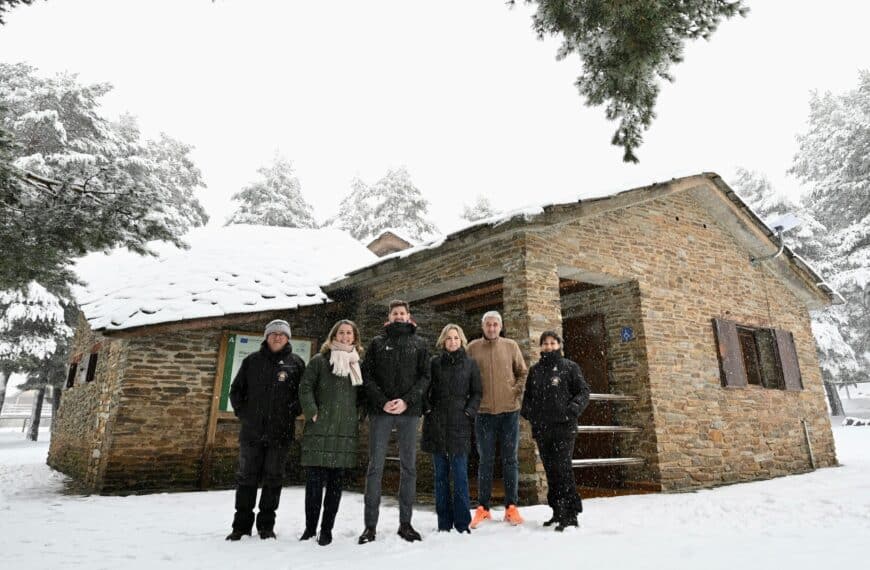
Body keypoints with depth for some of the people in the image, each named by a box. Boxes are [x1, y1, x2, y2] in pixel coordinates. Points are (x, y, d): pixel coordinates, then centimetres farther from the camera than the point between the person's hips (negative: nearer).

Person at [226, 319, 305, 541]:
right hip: (251, 431, 1)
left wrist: (292, 412, -6)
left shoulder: (296, 363, 3)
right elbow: (236, 389, 12)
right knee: (246, 477, 7)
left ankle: (266, 524, 18)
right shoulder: (252, 360, 7)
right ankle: (241, 524, 19)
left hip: (280, 433, -1)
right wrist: (242, 412, 3)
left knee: (273, 479, 7)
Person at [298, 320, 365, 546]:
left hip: (347, 432, 2)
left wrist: (359, 416, 6)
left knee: (336, 482, 6)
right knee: (314, 481, 2)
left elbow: (364, 393, 17)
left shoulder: (358, 364, 14)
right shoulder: (319, 361, 6)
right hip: (319, 430, -2)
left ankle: (326, 530, 16)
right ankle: (310, 528, 17)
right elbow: (305, 388, -1)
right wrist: (313, 413, -11)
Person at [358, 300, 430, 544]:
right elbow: (367, 376, 3)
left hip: (409, 410, 1)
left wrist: (407, 401, -11)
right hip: (380, 410, 0)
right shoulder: (377, 343, 11)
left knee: (408, 466, 5)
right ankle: (370, 525, 9)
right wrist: (383, 402, -11)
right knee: (375, 466, 1)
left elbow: (425, 376, 3)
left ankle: (405, 523, 15)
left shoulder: (418, 344, 12)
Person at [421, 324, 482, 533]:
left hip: (459, 424, -1)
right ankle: (444, 523, 16)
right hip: (437, 424, 1)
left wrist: (469, 411, -5)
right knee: (441, 474, 8)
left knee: (460, 475, -3)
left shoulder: (470, 364, 7)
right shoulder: (434, 362, 7)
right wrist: (427, 409, -5)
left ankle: (462, 522, 7)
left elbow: (477, 393, 8)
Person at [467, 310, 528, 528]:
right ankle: (483, 508, 17)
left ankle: (511, 506, 18)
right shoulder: (473, 348, 1)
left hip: (509, 411, 1)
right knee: (485, 461, 7)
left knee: (510, 460, 8)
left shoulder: (511, 346, 3)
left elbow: (523, 373, 10)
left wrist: (517, 392, -3)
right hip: (484, 412, -1)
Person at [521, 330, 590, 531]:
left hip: (564, 426, -5)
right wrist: (529, 412, 4)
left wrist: (574, 408, -14)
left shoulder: (570, 367, 3)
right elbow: (528, 395, 21)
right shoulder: (535, 370, 14)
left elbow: (583, 391, 1)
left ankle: (571, 514, -1)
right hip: (541, 428, 5)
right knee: (551, 471, 10)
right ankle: (558, 512, 21)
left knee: (563, 469, -9)